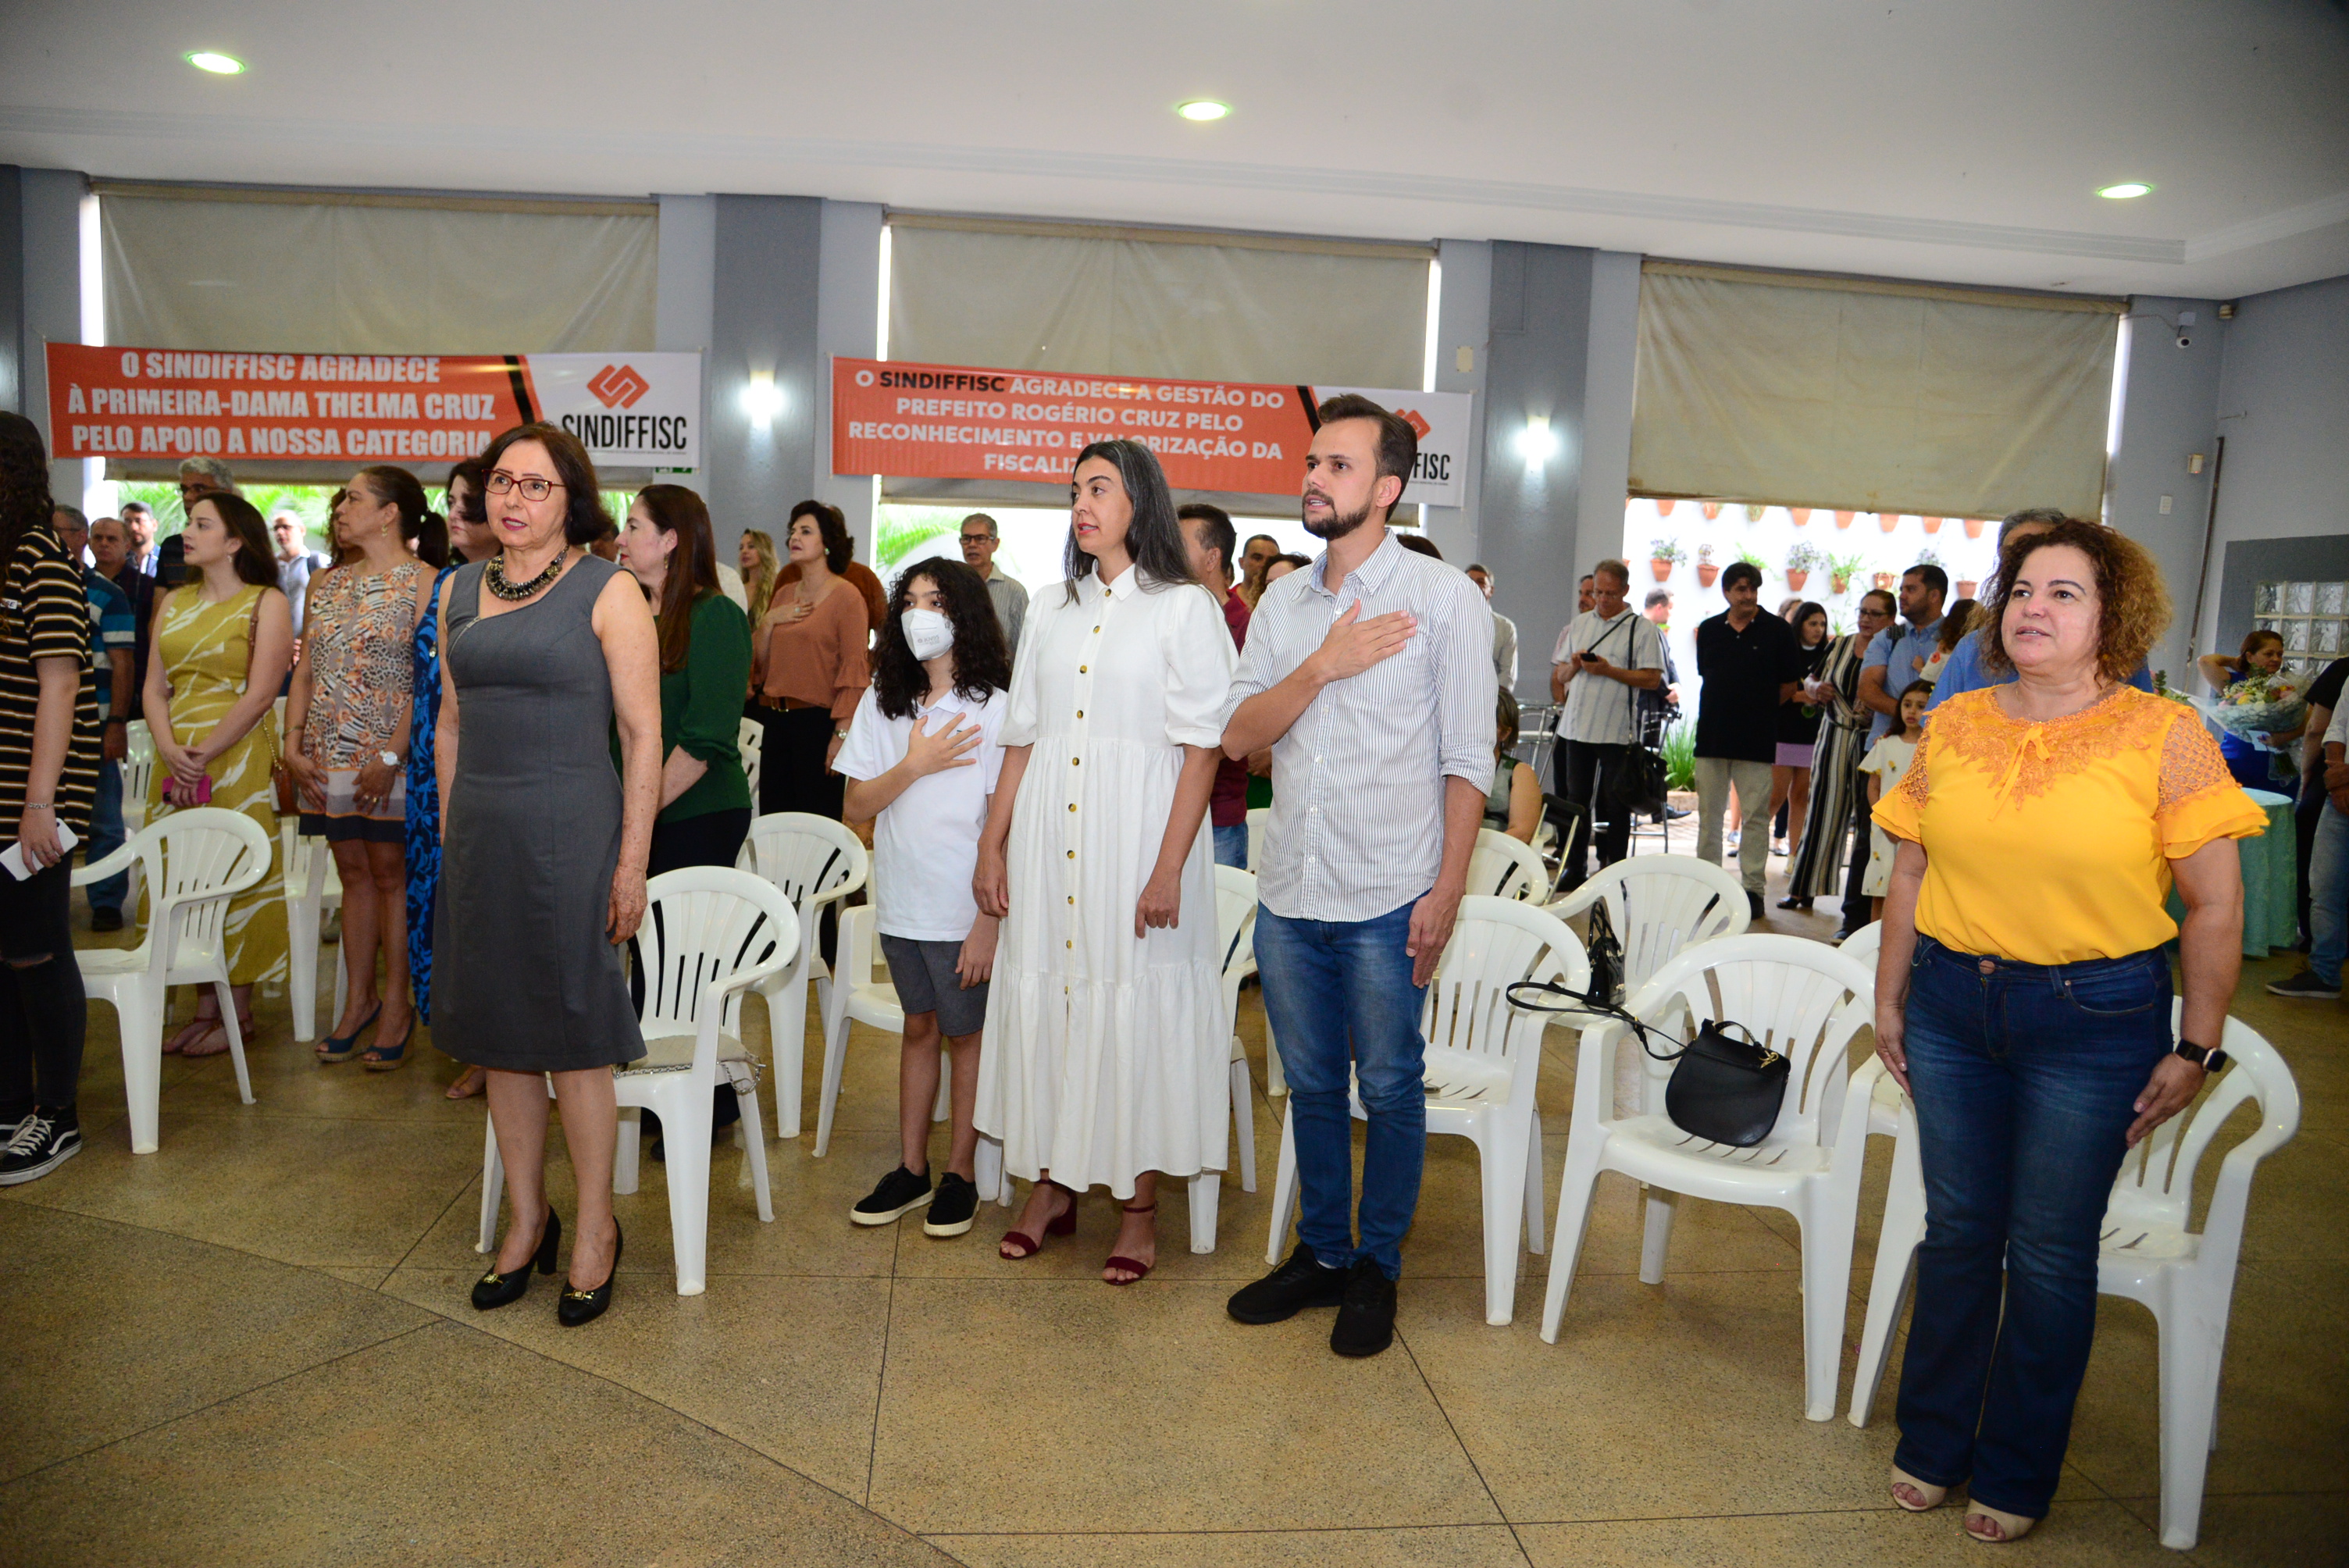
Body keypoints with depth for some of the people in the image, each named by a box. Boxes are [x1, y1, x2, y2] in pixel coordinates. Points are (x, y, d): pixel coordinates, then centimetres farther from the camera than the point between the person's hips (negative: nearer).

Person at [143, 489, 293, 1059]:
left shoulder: (265, 603, -3)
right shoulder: (173, 602, 15)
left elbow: (260, 694, -11)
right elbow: (154, 687, 9)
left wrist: (204, 755, -15)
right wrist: (169, 749, -8)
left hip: (237, 760, -6)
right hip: (175, 762, 6)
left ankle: (238, 1014, 7)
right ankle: (204, 1010, 16)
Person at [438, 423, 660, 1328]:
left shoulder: (607, 592, -6)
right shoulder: (459, 590, 12)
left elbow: (642, 734, -9)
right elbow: (451, 721, 17)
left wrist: (632, 862, -13)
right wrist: (448, 832, 11)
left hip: (568, 829, -5)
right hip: (478, 832, 6)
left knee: (574, 1036, 0)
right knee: (499, 1038, 11)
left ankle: (595, 1230, 17)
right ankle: (526, 1222, 27)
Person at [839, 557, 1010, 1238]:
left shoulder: (994, 709, -9)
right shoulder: (881, 704, 6)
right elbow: (856, 805, 3)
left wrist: (988, 920, -15)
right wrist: (914, 766, -12)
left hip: (963, 909, -4)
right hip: (901, 901, 5)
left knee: (966, 1033, 7)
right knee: (919, 1026, 16)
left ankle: (960, 1174, 20)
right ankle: (910, 1169, 26)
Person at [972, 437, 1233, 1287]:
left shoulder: (1183, 608, -2)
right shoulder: (1051, 608, 13)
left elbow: (1202, 748, -8)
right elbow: (1021, 737, 13)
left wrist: (1170, 867, -16)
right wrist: (992, 845, 7)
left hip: (1136, 834, -5)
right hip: (1047, 834, 5)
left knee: (1133, 1003, 0)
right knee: (1046, 992, 8)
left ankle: (1139, 1206, 14)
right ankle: (1052, 1184, 23)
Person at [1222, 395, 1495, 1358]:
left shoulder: (1444, 600, -4)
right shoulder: (1282, 604, 9)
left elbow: (1467, 763, -6)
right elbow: (1238, 736, 1)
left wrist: (1446, 893, -11)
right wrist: (1325, 666, -12)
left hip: (1387, 902, -4)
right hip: (1289, 894, 5)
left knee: (1390, 1091, 6)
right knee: (1311, 1086, 15)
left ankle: (1377, 1269, 24)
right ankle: (1320, 1254, 32)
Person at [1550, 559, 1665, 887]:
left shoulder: (1642, 628, -2)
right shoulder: (1578, 625, 14)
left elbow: (1652, 679, -10)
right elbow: (1559, 675, 16)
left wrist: (1609, 670, -17)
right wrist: (1574, 665, -6)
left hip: (1618, 731, -5)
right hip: (1577, 727, 5)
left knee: (1615, 804, 0)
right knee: (1576, 799, 10)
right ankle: (1575, 868, 18)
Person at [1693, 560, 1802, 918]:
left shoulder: (1778, 630, 1)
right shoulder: (1709, 630, 10)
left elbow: (1790, 685, 5)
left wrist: (1758, 707, 6)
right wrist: (1726, 707, 11)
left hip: (1757, 739, -3)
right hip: (1712, 736, 3)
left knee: (1755, 815, -1)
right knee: (1708, 814, 7)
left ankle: (1752, 888, 4)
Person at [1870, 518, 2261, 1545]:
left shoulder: (2163, 737, -6)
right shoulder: (1952, 727, 4)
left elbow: (2215, 906, -4)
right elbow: (1911, 874, 10)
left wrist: (2195, 1049, -4)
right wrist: (1888, 999, 11)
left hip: (2094, 1018, -3)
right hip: (1952, 1007, 3)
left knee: (2049, 1253, 7)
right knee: (1957, 1231, 13)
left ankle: (2016, 1474, 28)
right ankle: (1934, 1443, 32)